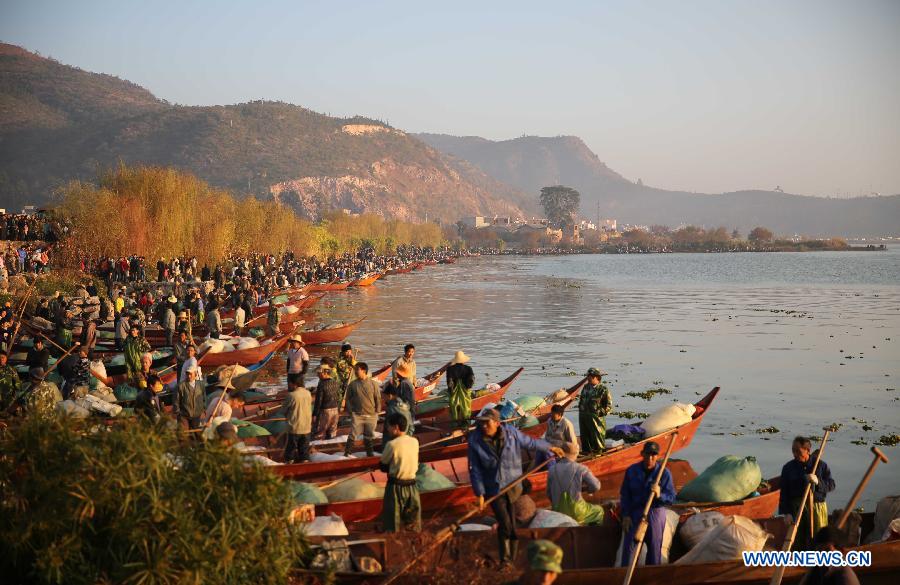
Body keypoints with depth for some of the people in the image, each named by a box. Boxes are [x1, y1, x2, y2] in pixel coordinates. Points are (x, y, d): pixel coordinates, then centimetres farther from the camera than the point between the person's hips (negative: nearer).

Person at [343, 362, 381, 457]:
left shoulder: (372, 383, -3)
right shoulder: (353, 384, -1)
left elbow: (378, 398, 3)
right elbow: (347, 399, 6)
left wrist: (377, 411, 1)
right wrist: (350, 411, -1)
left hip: (371, 415, 1)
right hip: (357, 415, -1)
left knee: (369, 436, 13)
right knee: (353, 436, -6)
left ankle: (370, 454, 28)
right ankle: (347, 453, 0)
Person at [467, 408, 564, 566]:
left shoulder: (511, 432, -11)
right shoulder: (475, 440, -14)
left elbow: (530, 443, 7)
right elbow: (474, 469, -8)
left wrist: (550, 448, 18)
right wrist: (479, 494, -10)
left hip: (514, 485, 2)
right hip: (493, 488, -2)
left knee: (515, 525, 6)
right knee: (505, 523, -13)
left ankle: (512, 559, 25)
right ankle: (504, 559, 8)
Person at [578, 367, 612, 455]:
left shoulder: (603, 389, -9)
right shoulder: (586, 387, 11)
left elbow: (608, 405, -7)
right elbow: (581, 399, 24)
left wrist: (600, 412, -12)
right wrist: (581, 409, 13)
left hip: (595, 418, -6)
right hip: (583, 417, 6)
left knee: (596, 436, 0)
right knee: (584, 436, 12)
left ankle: (598, 451, 10)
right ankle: (586, 451, 23)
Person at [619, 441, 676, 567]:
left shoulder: (664, 473, -6)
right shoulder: (632, 471, -1)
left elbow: (672, 497, -6)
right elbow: (624, 495, 4)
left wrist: (659, 495, -26)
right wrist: (625, 515, -3)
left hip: (656, 514, -1)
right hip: (635, 513, 1)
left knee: (655, 547, 8)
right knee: (629, 546, -1)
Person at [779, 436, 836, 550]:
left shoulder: (820, 465, 3)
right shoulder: (788, 467, 4)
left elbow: (831, 485, 1)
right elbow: (784, 492, 3)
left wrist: (818, 482, -18)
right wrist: (786, 512, -5)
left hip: (817, 506, -1)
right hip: (796, 508, 1)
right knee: (797, 541, 2)